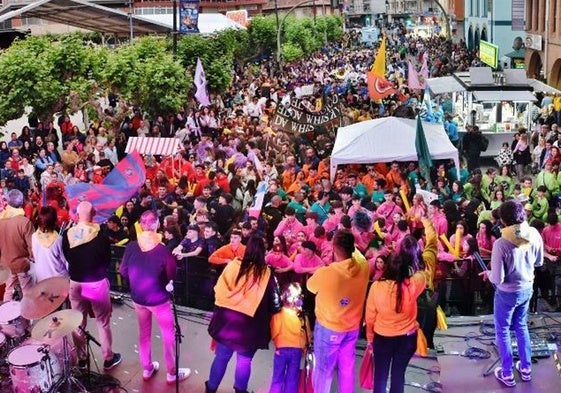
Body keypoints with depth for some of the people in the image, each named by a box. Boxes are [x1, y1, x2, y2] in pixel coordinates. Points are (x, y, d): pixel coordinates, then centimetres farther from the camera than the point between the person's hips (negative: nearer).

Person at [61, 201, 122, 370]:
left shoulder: (68, 234, -7)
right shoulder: (100, 234, -16)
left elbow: (66, 257, 7)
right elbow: (107, 259, -3)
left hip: (75, 282, 3)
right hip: (97, 282, -3)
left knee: (78, 322, 15)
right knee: (103, 321, 8)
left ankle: (81, 358, 26)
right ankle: (108, 358, 16)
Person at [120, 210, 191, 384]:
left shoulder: (131, 247, -13)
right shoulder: (163, 250, -23)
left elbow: (123, 272, -1)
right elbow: (172, 276, -12)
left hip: (138, 298, 4)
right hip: (158, 299, -4)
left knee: (144, 333, 22)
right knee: (169, 335, 13)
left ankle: (147, 369, 36)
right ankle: (172, 373, 24)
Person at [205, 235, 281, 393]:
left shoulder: (234, 265, -8)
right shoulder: (266, 273, -9)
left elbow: (219, 290, -4)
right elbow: (274, 302, -5)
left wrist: (225, 306, 11)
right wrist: (263, 315, 12)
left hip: (227, 319, 2)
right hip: (249, 324, -1)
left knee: (221, 356, 15)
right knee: (244, 360, 13)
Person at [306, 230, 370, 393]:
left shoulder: (325, 272, -28)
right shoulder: (363, 267, -16)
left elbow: (310, 287, -5)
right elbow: (357, 254, 10)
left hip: (328, 329, -4)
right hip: (352, 328, 4)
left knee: (324, 370, 11)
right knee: (347, 368, 19)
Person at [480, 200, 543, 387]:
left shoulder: (501, 244, -31)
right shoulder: (535, 235, -15)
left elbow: (498, 279, -25)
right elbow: (539, 262, 3)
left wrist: (488, 273, -3)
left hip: (508, 293, -5)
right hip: (527, 289, 5)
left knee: (502, 331, 15)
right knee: (521, 326, 26)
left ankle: (507, 374, 25)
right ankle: (526, 368, 38)